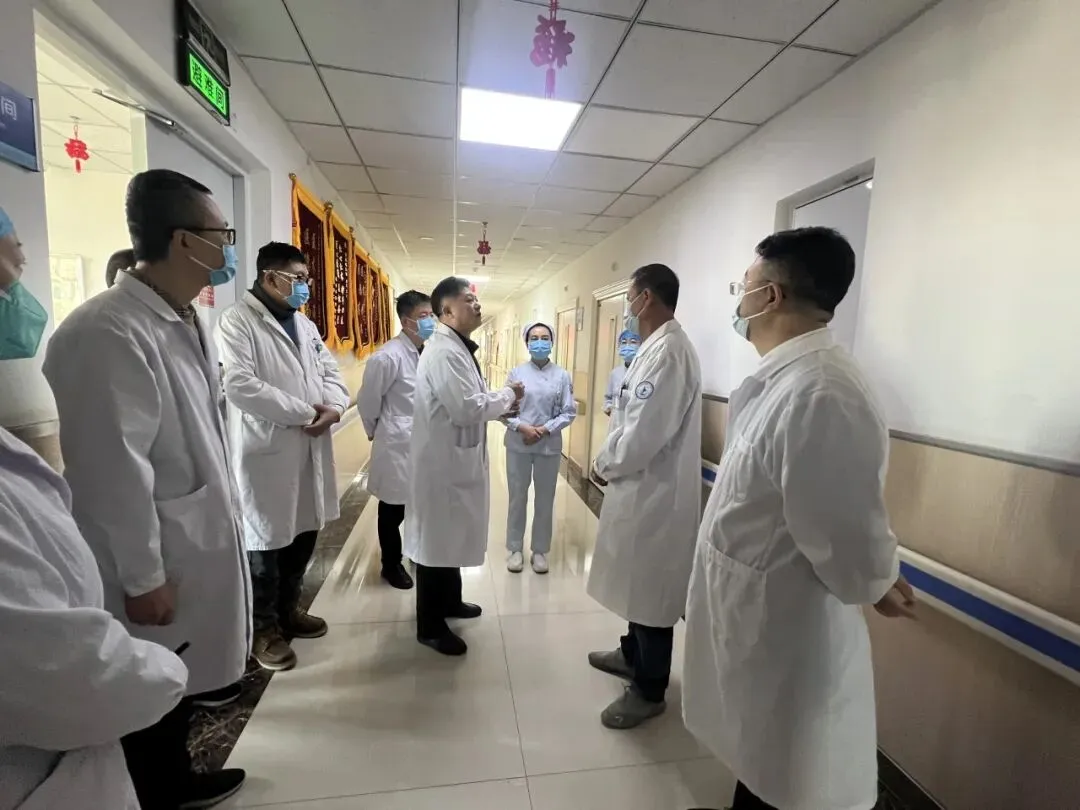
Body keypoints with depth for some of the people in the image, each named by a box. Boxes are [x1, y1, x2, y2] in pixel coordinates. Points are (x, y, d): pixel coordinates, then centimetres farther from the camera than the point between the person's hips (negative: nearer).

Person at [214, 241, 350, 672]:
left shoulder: (305, 324, 16)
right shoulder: (236, 321, -9)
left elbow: (330, 372, 13)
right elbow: (239, 384, -21)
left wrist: (333, 407, -9)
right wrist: (305, 412, -17)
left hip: (309, 451, 7)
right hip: (265, 453, -7)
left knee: (303, 534, 17)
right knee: (265, 542, 6)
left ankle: (289, 609, 37)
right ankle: (264, 629, 25)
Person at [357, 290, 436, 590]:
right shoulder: (388, 356, -18)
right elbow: (367, 400, -9)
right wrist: (375, 432, 4)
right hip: (398, 445, -6)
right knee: (394, 509, 12)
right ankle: (391, 565, 32)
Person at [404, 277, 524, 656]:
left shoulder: (457, 348, 12)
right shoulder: (444, 352, -22)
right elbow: (467, 409, -27)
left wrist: (500, 399, 2)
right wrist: (508, 395, -13)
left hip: (456, 458, 11)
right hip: (442, 461, -10)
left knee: (452, 536, 23)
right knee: (437, 540, 5)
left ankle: (449, 601, 42)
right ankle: (430, 625, 22)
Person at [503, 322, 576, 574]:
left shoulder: (562, 376, -1)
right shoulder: (517, 372, 0)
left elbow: (569, 412, -4)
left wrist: (545, 429, -15)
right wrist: (522, 427, -17)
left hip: (549, 445, 0)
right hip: (518, 444, 0)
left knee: (545, 500, 11)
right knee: (517, 498, 11)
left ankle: (539, 551, 27)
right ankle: (515, 549, 28)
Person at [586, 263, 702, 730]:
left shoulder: (667, 351, -22)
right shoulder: (657, 347, 11)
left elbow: (645, 433, -26)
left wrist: (605, 465, -10)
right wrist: (610, 461, 8)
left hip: (654, 492, -10)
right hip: (642, 486, 10)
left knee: (651, 591, 6)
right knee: (640, 583, 24)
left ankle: (649, 690, 26)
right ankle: (633, 655, 44)